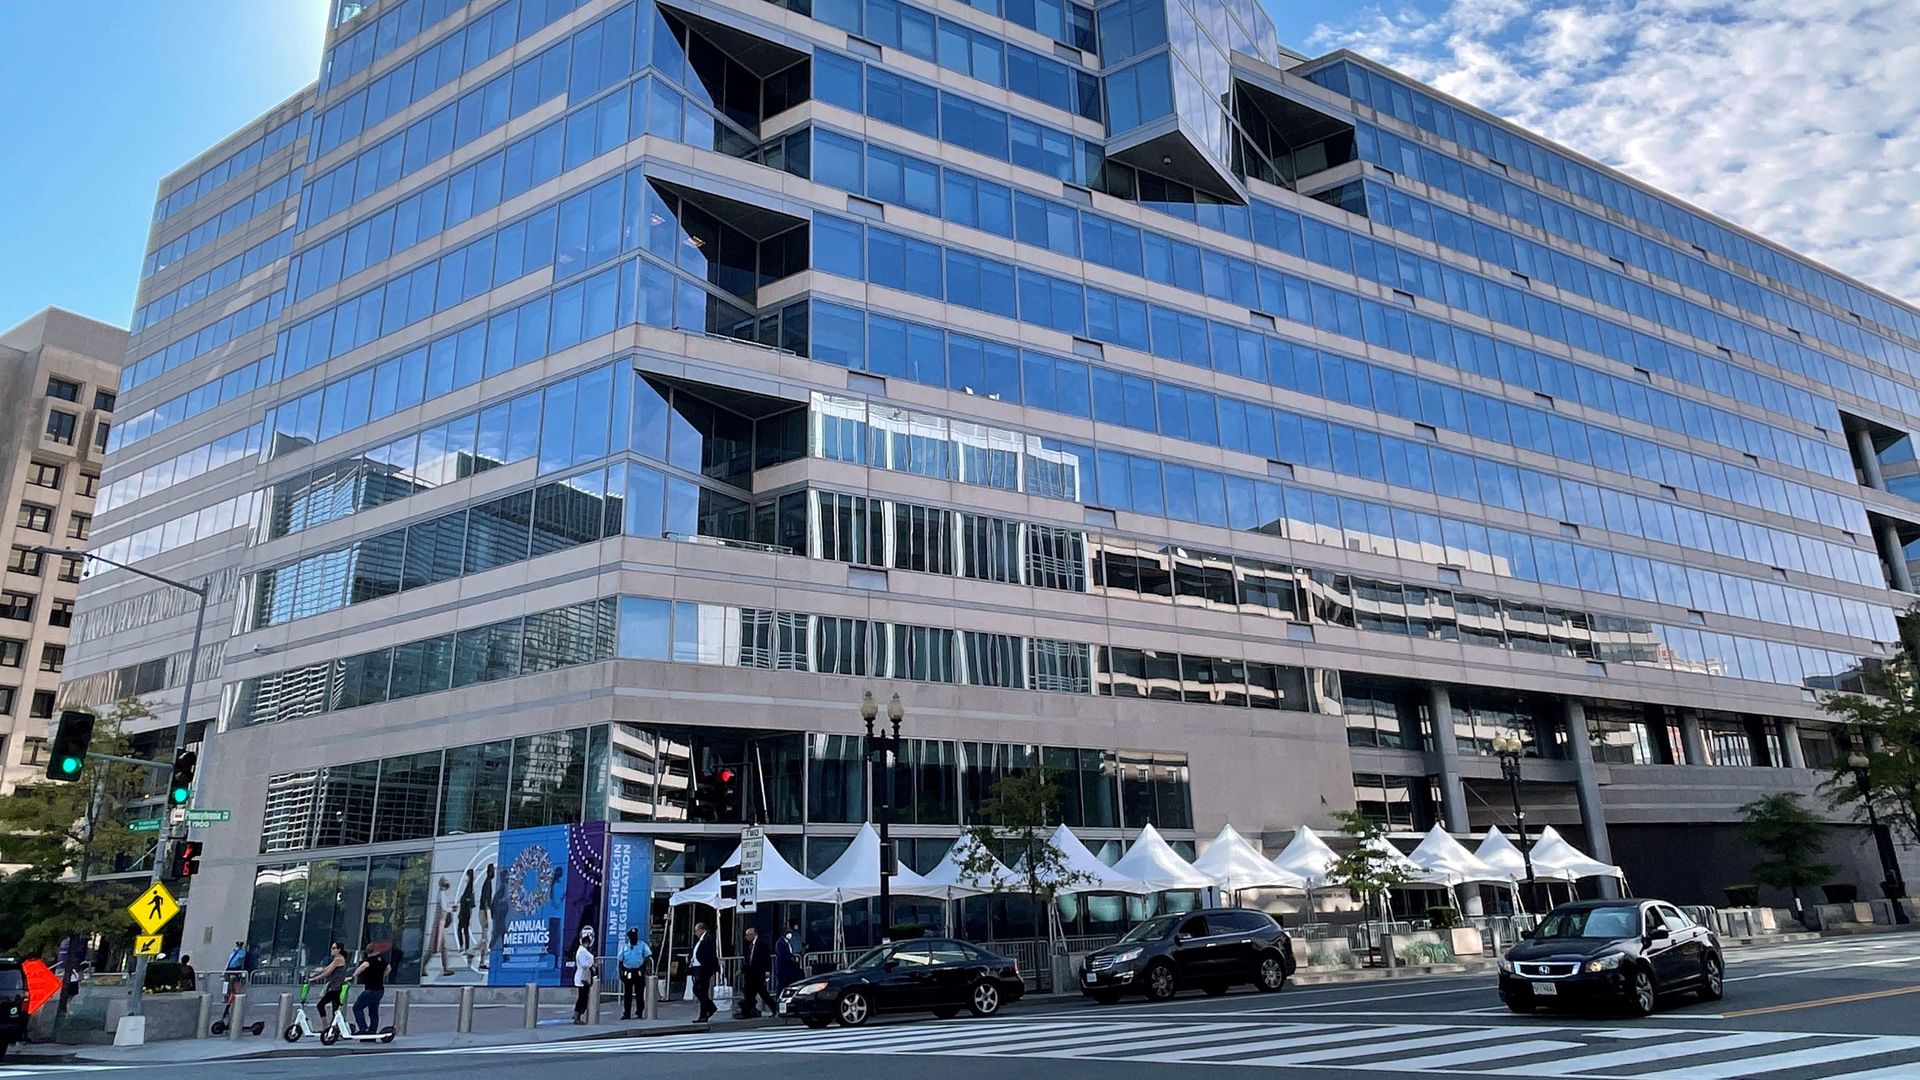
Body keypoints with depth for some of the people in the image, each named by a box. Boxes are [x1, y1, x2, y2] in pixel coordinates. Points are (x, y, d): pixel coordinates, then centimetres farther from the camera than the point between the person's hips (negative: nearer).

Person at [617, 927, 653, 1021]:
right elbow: (621, 961, 12)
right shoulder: (625, 946, 9)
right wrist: (621, 973, 5)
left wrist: (644, 967, -16)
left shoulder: (642, 945, 1)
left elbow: (648, 957, -2)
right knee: (627, 994, 6)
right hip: (628, 973, 3)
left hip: (639, 973, -2)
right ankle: (626, 1014, 13)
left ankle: (639, 1013, 8)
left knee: (639, 994, 1)